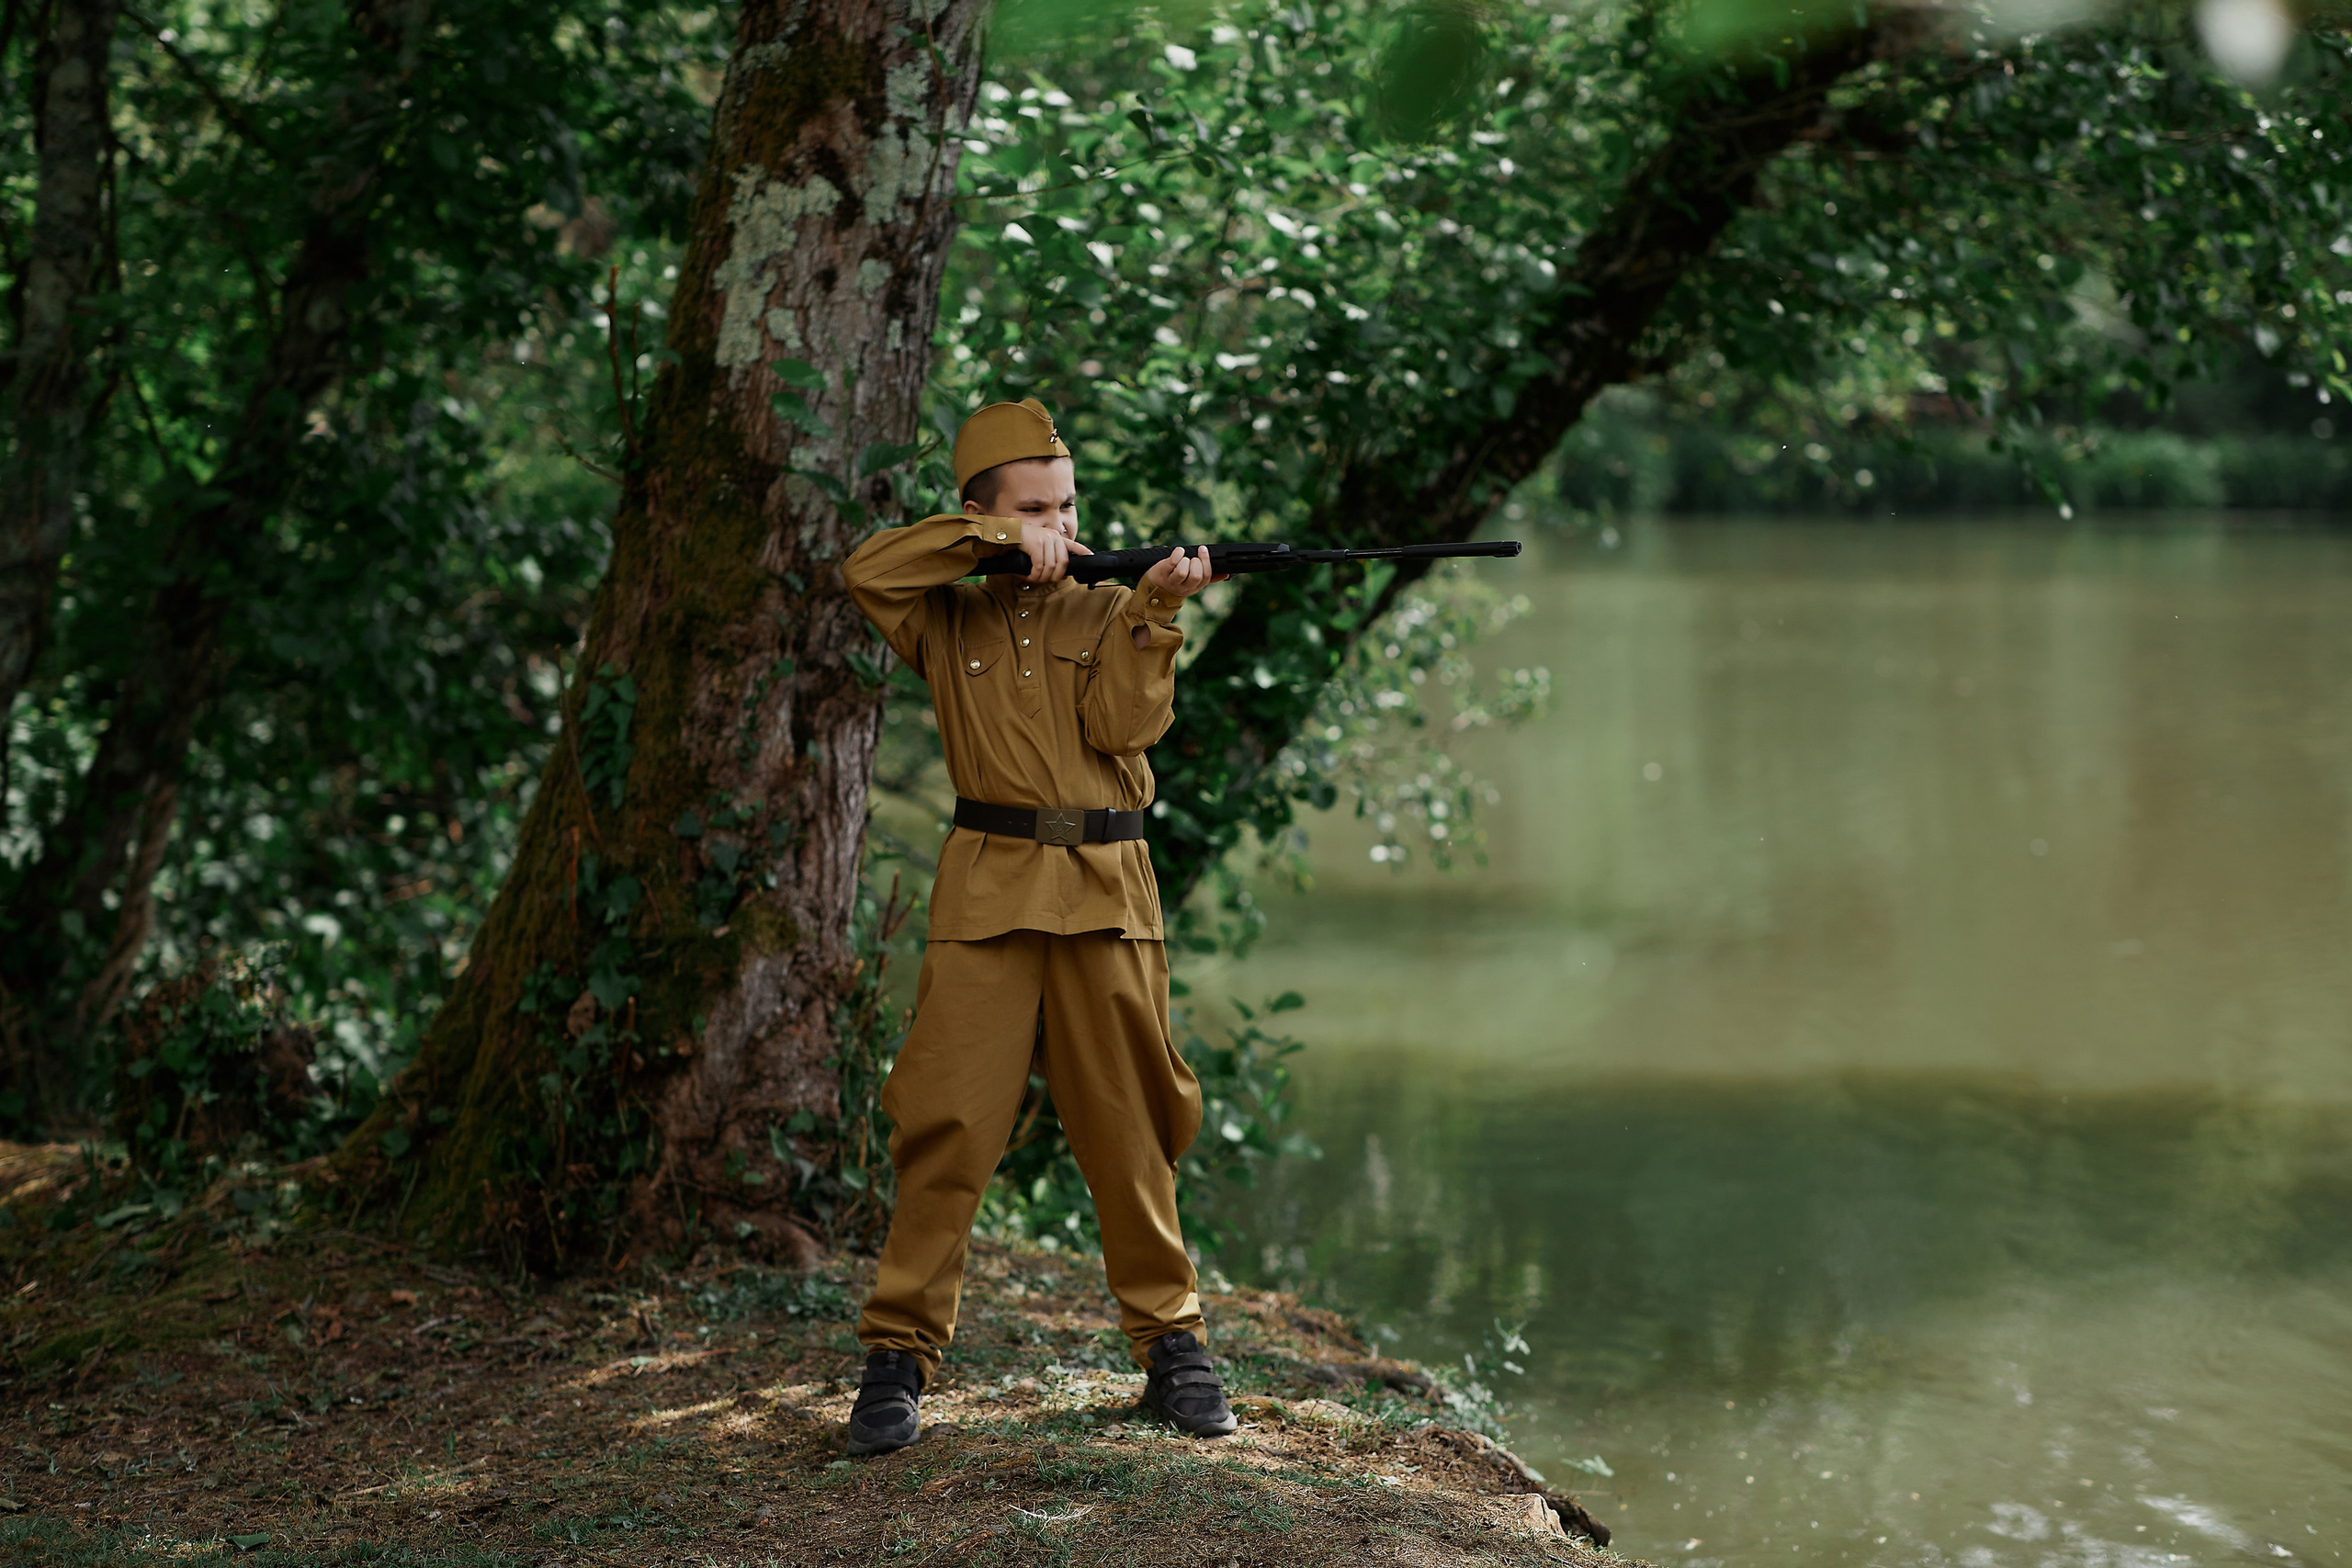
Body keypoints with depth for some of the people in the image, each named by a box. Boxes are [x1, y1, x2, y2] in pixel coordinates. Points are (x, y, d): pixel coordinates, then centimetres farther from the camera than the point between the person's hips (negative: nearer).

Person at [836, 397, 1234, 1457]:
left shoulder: (1108, 614, 13)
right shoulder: (949, 621, 10)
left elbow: (1125, 724, -3)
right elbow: (865, 572, -9)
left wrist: (1154, 610, -15)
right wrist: (1003, 540, -12)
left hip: (1106, 892, 1)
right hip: (989, 892, -1)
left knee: (1130, 1129, 5)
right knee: (948, 1122, -7)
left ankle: (1169, 1340, 14)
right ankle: (900, 1353, -1)